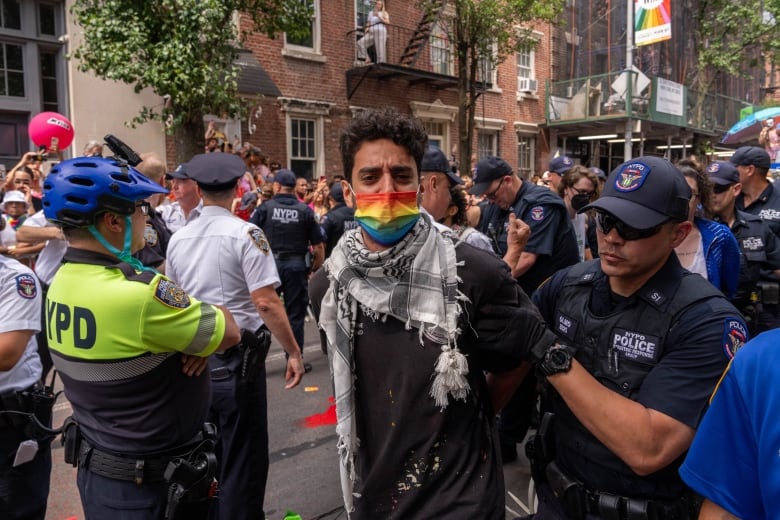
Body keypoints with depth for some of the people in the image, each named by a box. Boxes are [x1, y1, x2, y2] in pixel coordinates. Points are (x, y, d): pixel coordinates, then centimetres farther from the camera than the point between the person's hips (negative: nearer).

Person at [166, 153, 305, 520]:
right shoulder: (245, 233, -13)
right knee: (242, 457, 8)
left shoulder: (178, 238, 6)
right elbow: (265, 302, -19)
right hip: (235, 356, -6)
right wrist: (293, 351, -11)